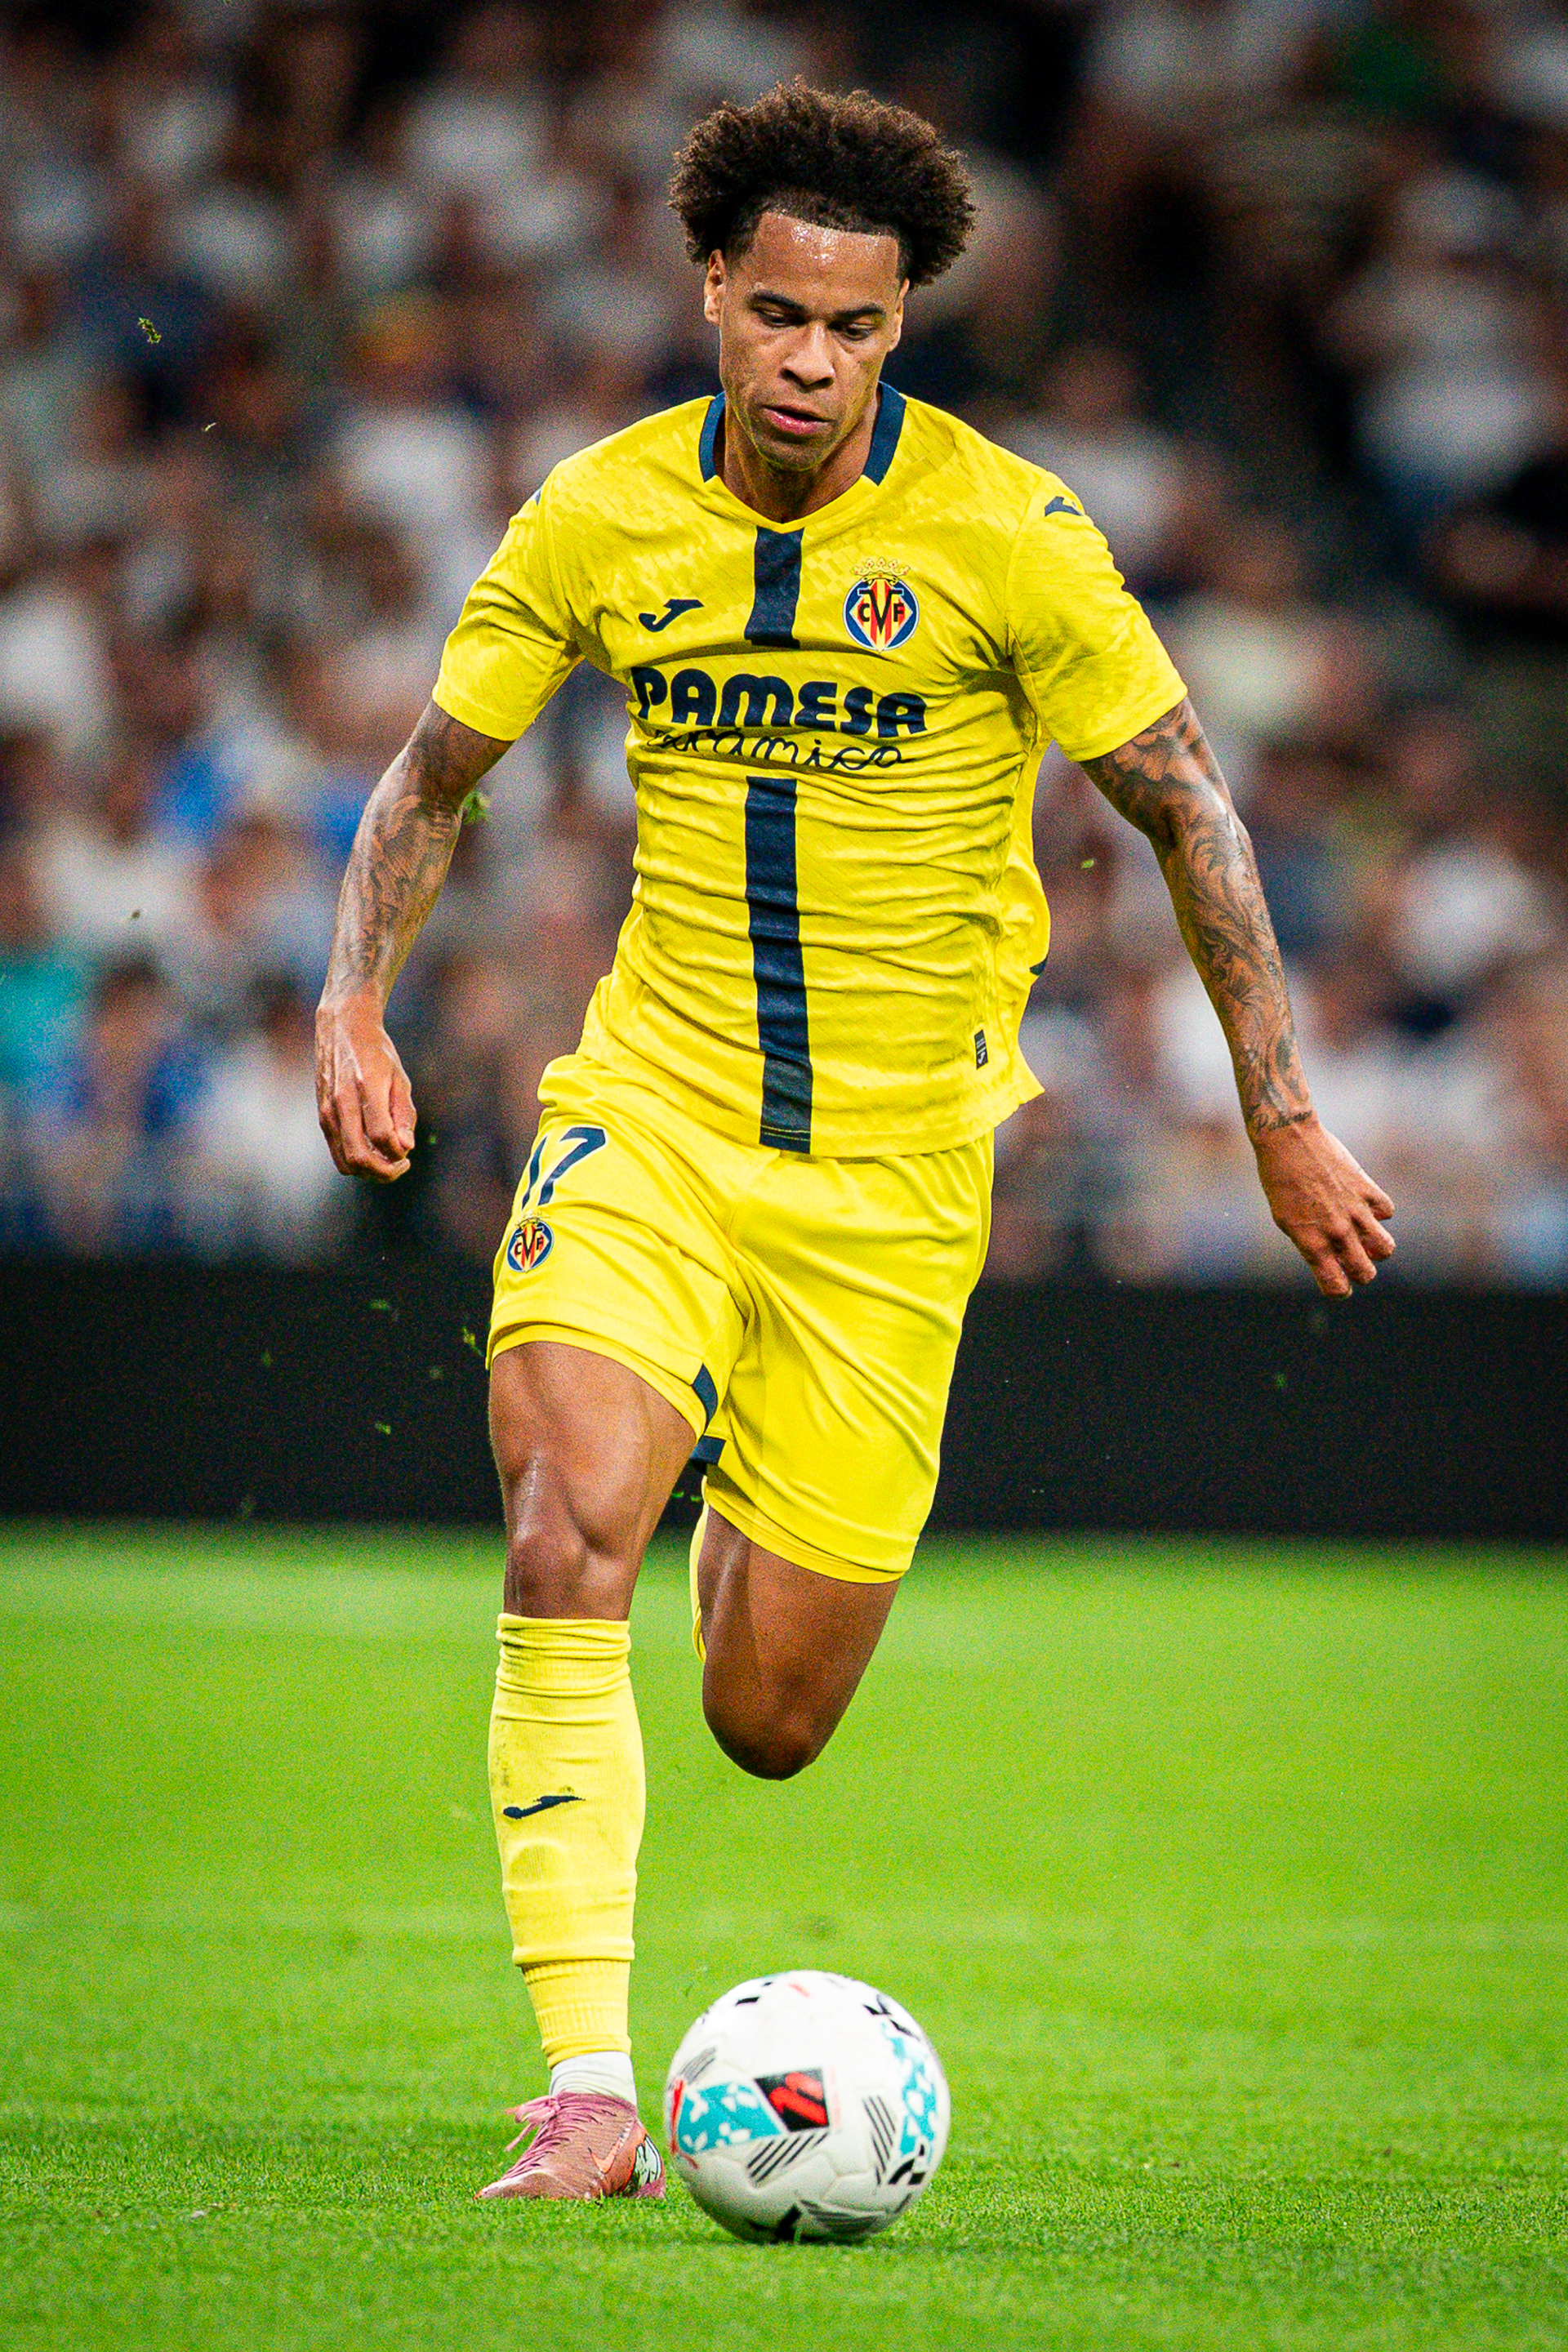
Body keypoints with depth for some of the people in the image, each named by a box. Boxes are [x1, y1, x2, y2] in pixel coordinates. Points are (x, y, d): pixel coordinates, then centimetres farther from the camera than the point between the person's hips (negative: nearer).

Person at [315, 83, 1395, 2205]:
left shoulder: (1005, 533, -10)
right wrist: (356, 1007, -6)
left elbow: (1184, 801, -1)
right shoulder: (602, 517, -3)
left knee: (771, 1721, 4)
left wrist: (1281, 1112, -1)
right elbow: (433, 774, 10)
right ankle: (586, 2091, -23)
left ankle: (767, 1530, 44)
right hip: (653, 1096, 1)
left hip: (895, 1152, -1)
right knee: (569, 1530, -26)